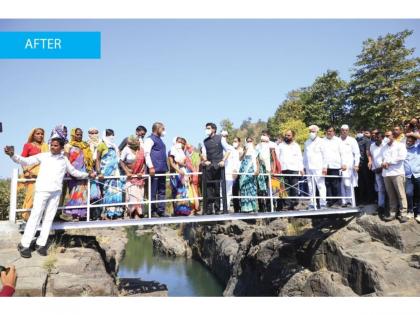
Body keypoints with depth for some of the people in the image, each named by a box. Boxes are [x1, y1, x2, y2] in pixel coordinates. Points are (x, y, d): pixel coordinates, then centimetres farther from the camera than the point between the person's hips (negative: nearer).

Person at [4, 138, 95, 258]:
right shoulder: (43, 156, 4)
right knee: (35, 216, -5)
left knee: (49, 218, 6)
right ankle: (24, 245, 3)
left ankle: (41, 244, 15)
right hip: (42, 190, -3)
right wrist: (12, 155, -16)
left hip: (56, 192, 3)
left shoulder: (65, 160, 14)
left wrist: (88, 175, 28)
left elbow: (74, 172, 26)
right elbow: (25, 161, -1)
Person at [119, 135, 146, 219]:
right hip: (131, 176, -4)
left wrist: (143, 172, -4)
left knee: (140, 195, 4)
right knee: (132, 195, -7)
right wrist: (127, 172, -15)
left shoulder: (141, 149, 0)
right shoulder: (126, 149, -10)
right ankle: (132, 214, 2)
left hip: (140, 176, 4)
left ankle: (139, 214, 12)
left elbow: (144, 162, 6)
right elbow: (121, 161, -7)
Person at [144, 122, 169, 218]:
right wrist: (150, 167, -21)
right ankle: (153, 211, 4)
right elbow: (146, 153, -14)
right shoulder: (150, 139, -4)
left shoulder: (159, 140, 22)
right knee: (153, 192, -2)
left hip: (162, 170, 9)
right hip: (155, 170, -9)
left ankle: (161, 210, 17)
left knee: (162, 191, 10)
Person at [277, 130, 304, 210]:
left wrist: (301, 168, 1)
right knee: (285, 188, -4)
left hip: (294, 169, 0)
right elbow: (277, 157, 9)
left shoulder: (296, 146, 16)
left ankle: (293, 203, 2)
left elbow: (300, 158, 12)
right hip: (284, 169, 0)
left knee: (294, 188, -3)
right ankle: (287, 204, -2)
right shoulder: (281, 145, 15)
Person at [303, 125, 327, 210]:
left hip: (318, 168, -4)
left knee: (321, 186, -6)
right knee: (311, 187, 5)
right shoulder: (307, 142, 17)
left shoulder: (321, 142, 3)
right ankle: (312, 204, 9)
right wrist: (304, 166, 11)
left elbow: (324, 155, -2)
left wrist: (324, 167, -9)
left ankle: (323, 204, -3)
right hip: (309, 168, 5)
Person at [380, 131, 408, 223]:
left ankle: (403, 214, -1)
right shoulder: (384, 146, 21)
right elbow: (382, 158, 21)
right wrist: (383, 163, -2)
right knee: (391, 195, 6)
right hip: (386, 173, 5)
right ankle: (393, 212, 11)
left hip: (397, 173, -5)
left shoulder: (400, 145, 3)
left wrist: (388, 162, -7)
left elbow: (402, 157, -11)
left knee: (401, 194, -5)